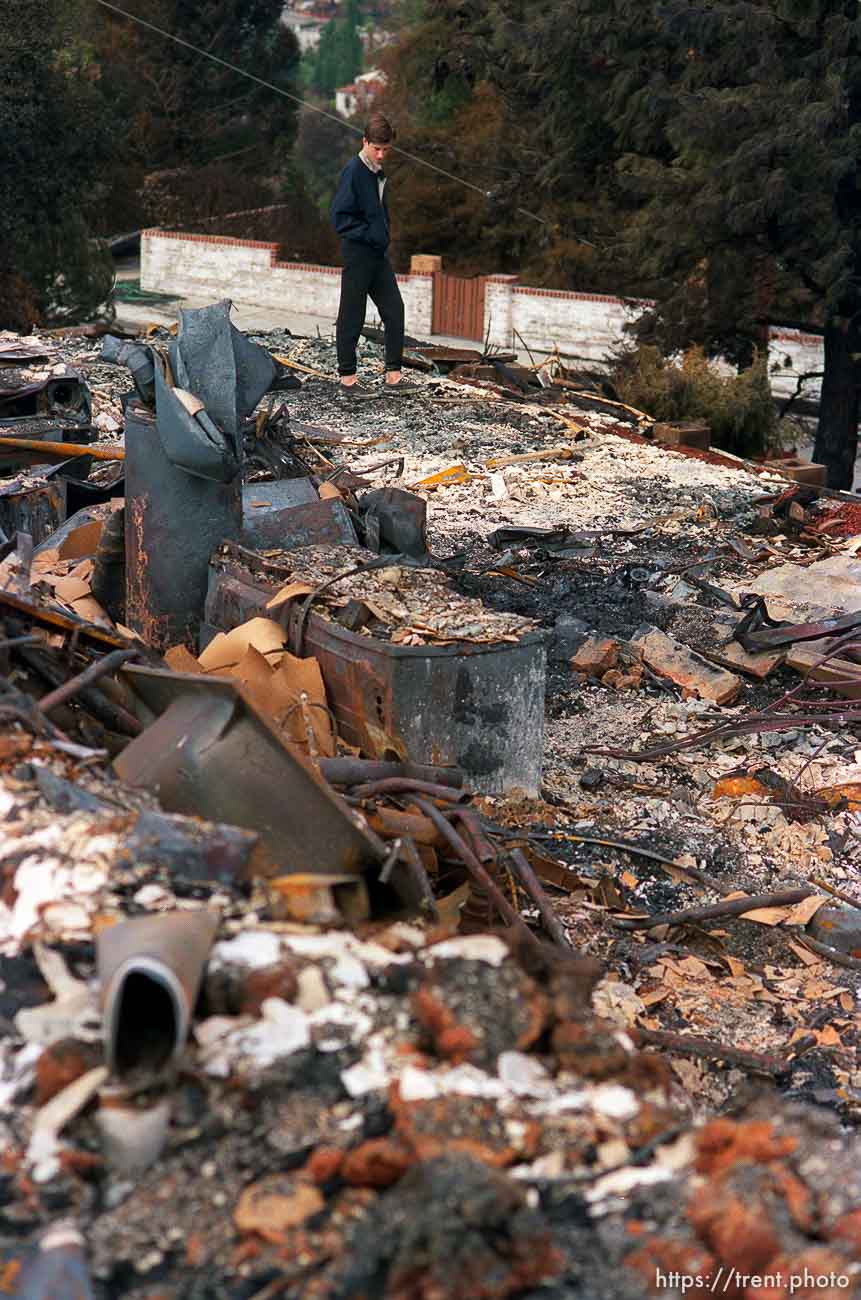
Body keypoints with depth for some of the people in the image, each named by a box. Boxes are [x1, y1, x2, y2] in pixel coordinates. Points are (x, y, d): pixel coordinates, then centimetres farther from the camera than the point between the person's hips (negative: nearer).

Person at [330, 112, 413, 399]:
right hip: (358, 253, -8)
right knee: (352, 317, -1)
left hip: (379, 254, 8)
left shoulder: (378, 172, 13)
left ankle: (393, 377, 7)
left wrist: (384, 237, 11)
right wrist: (370, 234, -17)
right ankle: (348, 380, 6)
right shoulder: (353, 172, -13)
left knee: (394, 311, 4)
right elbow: (340, 216, -17)